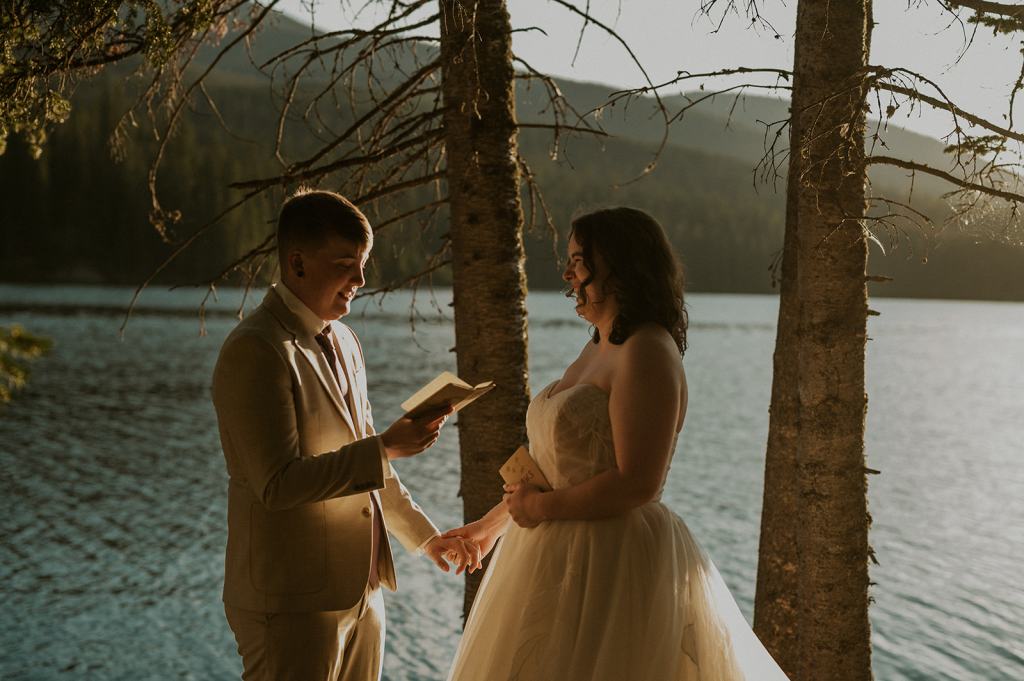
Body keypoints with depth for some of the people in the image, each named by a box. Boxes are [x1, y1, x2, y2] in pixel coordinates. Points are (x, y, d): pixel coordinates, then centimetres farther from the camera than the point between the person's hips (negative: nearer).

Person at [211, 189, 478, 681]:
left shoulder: (343, 342, 13)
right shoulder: (255, 350, -16)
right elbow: (277, 484, -22)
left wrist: (423, 534, 23)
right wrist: (386, 447, -22)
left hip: (360, 592, 8)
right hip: (294, 603, -8)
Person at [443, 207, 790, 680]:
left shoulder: (646, 353, -17)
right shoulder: (599, 348, 13)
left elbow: (636, 483, -24)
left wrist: (542, 507, -14)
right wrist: (493, 523, 23)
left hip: (612, 565, -9)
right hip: (564, 557, 9)